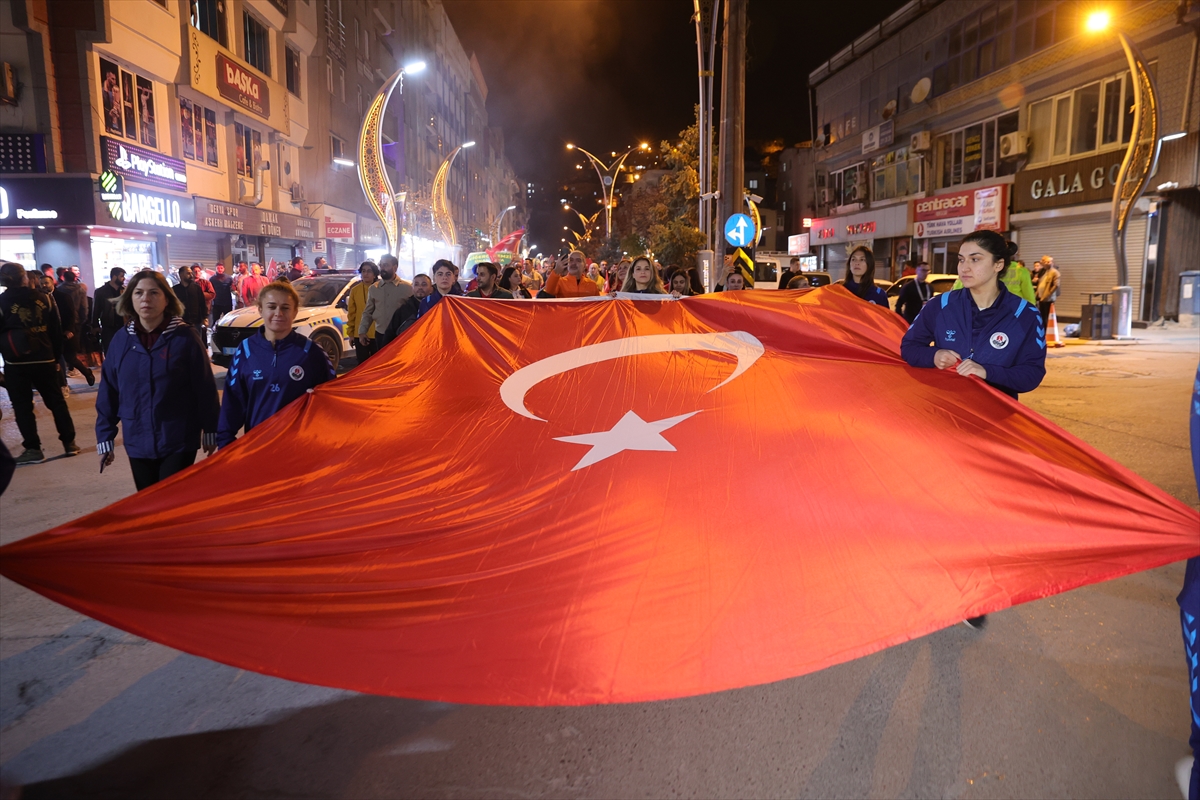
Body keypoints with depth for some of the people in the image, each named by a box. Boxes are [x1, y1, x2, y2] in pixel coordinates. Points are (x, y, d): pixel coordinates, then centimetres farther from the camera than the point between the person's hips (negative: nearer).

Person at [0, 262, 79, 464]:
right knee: (57, 401, 11)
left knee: (22, 407, 4)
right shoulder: (44, 299, 2)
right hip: (45, 360, 3)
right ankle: (69, 442, 13)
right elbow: (56, 332, 4)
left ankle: (33, 449, 4)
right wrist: (56, 358, 11)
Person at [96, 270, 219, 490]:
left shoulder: (185, 336, -9)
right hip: (138, 443, 4)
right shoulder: (121, 340, 2)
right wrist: (105, 438, 5)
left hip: (179, 442, -4)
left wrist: (210, 431, -4)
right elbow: (108, 393, 6)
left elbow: (205, 387, -6)